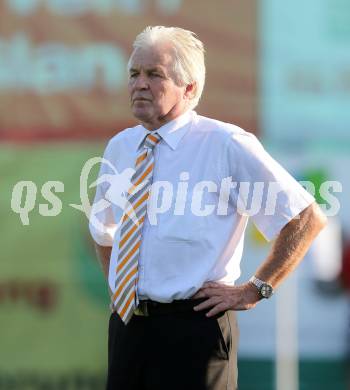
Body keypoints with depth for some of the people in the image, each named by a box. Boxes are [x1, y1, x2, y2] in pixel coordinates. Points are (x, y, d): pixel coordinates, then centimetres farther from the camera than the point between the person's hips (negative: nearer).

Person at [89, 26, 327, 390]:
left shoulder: (226, 145, -9)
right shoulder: (120, 147, 10)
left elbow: (308, 218, -7)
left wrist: (254, 290, -7)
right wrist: (115, 287, 14)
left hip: (192, 328, -6)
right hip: (126, 325, 6)